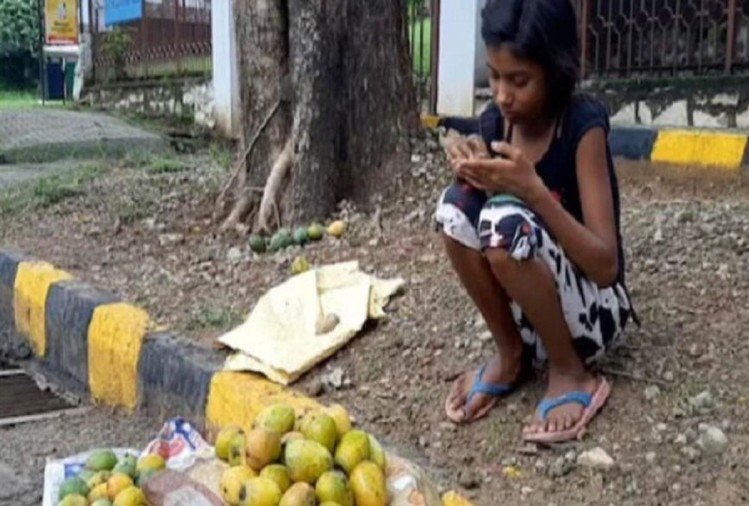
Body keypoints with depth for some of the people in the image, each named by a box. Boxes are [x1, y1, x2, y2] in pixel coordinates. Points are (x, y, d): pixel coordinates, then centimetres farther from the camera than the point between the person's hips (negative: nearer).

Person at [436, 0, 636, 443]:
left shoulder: (584, 126, -19)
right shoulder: (493, 123, -4)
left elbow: (606, 265, -25)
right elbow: (470, 232, -1)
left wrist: (533, 190, -36)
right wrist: (473, 173, -21)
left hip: (594, 309, -5)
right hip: (526, 306, 5)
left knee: (507, 220, -32)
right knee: (457, 204, -19)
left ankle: (571, 374, -10)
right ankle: (511, 356, -3)